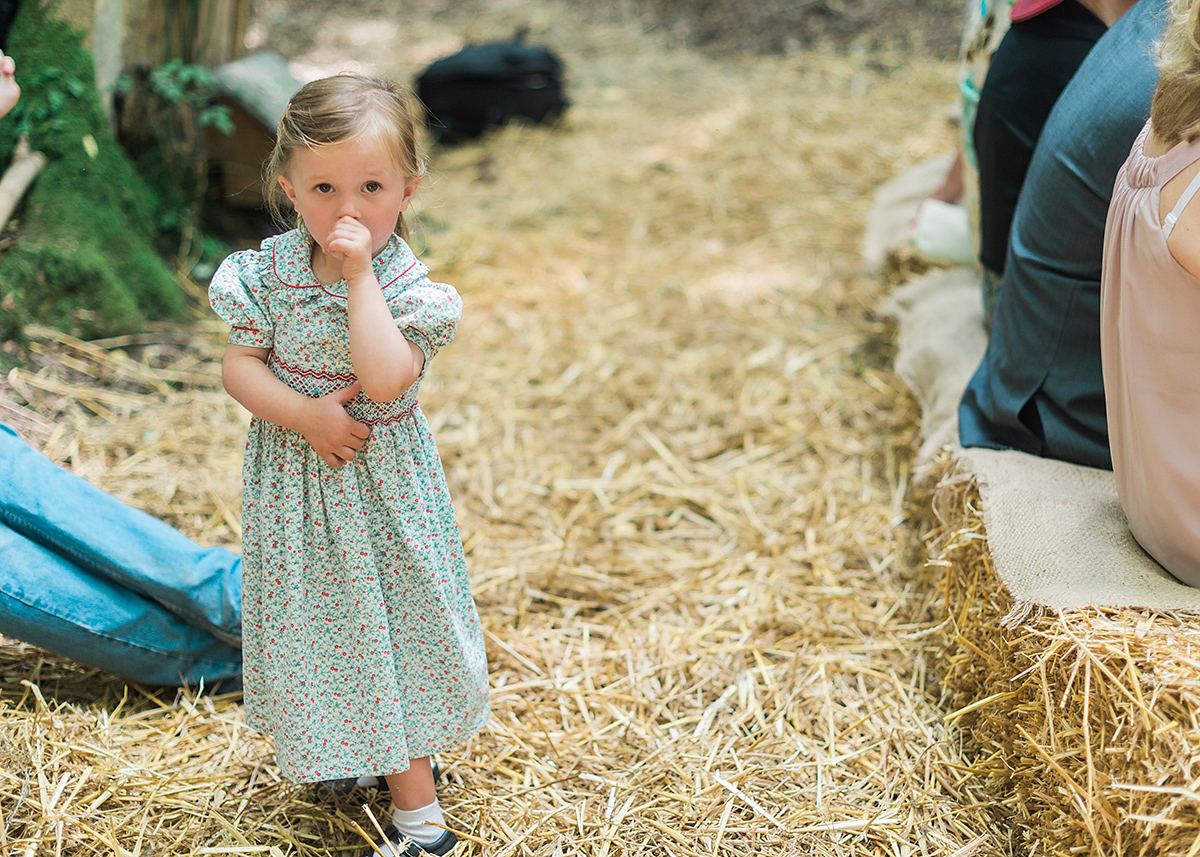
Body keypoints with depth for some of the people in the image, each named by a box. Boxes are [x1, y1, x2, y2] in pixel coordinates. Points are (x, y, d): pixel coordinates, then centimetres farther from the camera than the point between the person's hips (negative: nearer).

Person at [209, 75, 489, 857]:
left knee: (391, 623, 4)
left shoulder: (408, 284, -17)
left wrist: (361, 271, -32)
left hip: (380, 485, -3)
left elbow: (386, 379, -33)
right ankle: (340, 745, 41)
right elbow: (240, 365, -6)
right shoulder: (270, 271, -6)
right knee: (315, 617, 17)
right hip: (296, 484, 4)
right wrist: (305, 414, -22)